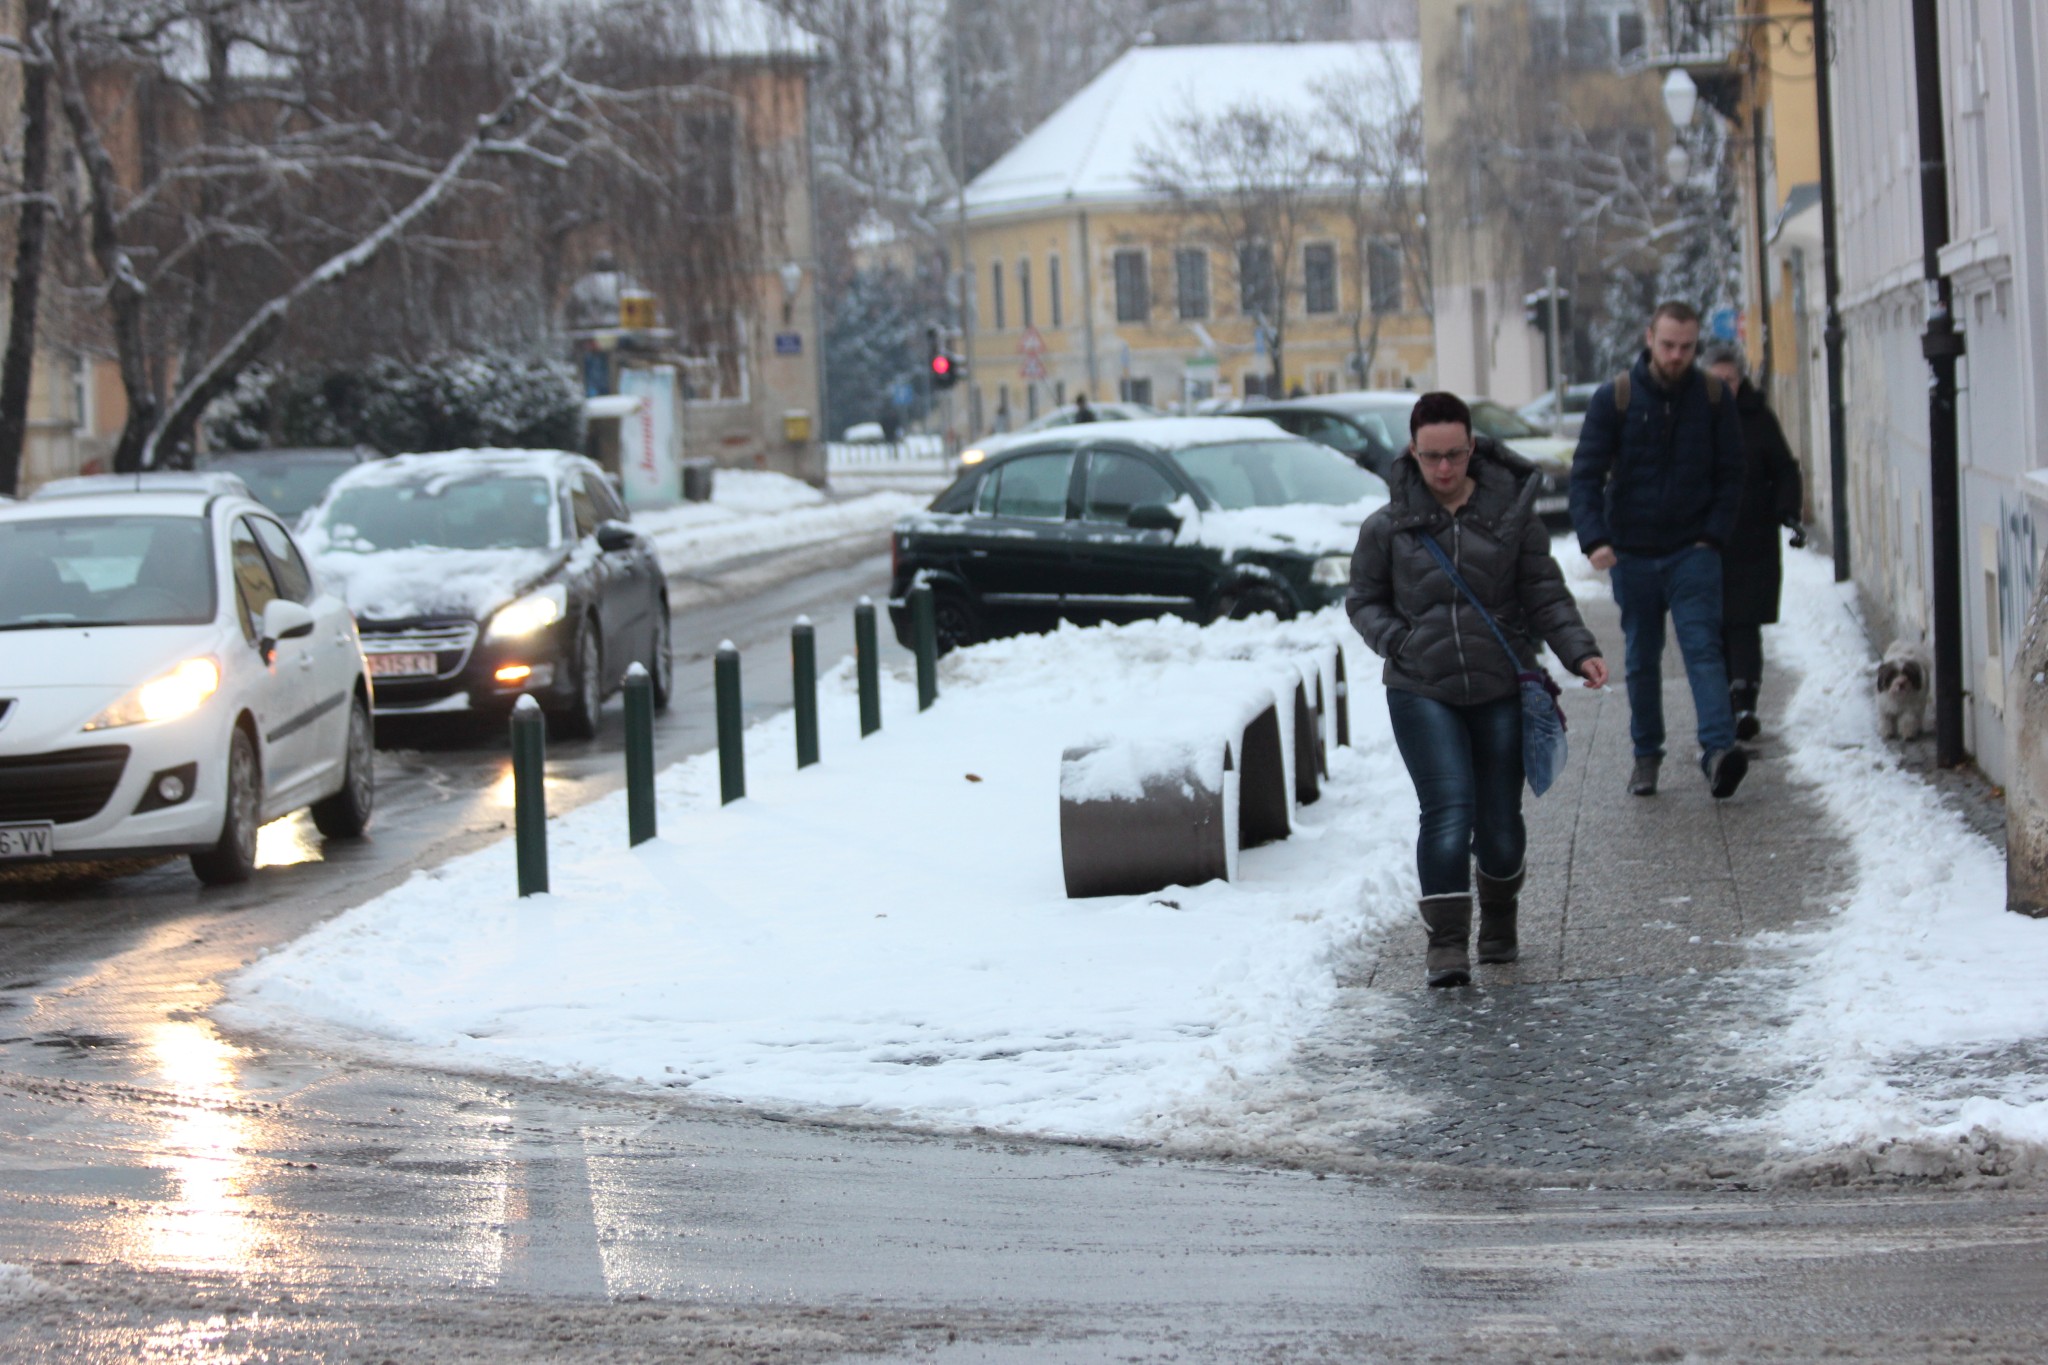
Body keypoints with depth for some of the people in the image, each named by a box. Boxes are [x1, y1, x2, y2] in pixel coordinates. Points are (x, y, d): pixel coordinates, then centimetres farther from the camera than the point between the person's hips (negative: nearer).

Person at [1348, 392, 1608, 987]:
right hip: (1421, 693, -1)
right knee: (1449, 811, -16)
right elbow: (1363, 601, 12)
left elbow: (1545, 595, 5)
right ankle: (1446, 944, -12)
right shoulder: (1388, 526, 0)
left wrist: (1579, 651, -9)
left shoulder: (1510, 511, 1)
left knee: (1500, 821, 7)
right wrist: (1400, 644, -5)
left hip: (1501, 689, 1)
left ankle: (1499, 924, 33)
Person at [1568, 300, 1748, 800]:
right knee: (1641, 659, 9)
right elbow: (1586, 473, -5)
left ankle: (1718, 749, -27)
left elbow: (1730, 473, 8)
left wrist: (1714, 535, -3)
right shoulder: (1614, 398, -3)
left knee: (1703, 647, -15)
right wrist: (1594, 538, -18)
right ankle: (1646, 754, 22)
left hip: (1693, 551, -1)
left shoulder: (1712, 398, 1)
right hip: (1633, 552, 1)